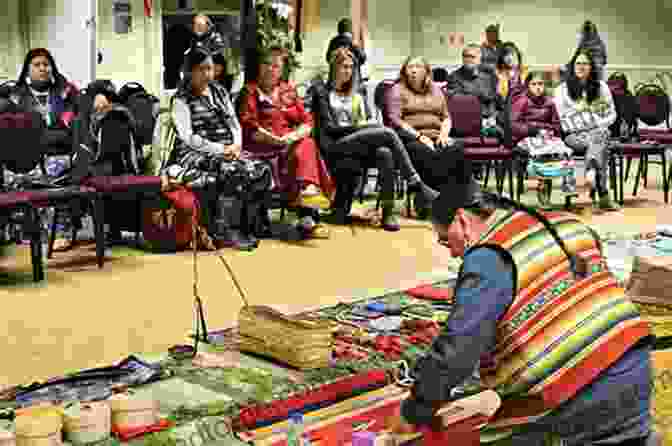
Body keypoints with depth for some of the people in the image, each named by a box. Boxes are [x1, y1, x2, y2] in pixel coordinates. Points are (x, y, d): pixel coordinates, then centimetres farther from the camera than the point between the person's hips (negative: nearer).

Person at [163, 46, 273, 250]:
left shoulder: (219, 91, 18)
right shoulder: (182, 99, -2)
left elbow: (234, 122, 17)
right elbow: (188, 137, -10)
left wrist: (236, 145, -5)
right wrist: (220, 149, -17)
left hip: (227, 151, 6)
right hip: (196, 154, -6)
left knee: (262, 170, -19)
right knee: (232, 172, -34)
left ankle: (247, 225, -8)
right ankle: (225, 232, -20)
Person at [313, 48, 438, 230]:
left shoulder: (355, 95, 27)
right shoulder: (323, 92, 7)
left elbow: (364, 121, 21)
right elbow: (329, 127, -4)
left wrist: (366, 124, -2)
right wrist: (359, 126, -8)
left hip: (359, 142, 6)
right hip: (336, 145, -5)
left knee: (385, 153, -30)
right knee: (388, 133, -26)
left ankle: (388, 213, -33)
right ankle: (417, 185, -23)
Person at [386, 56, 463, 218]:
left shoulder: (436, 90, 26)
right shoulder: (398, 90, 10)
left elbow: (446, 117, 24)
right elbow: (395, 120, -3)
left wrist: (444, 133, 1)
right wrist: (419, 136, -14)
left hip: (436, 138, 4)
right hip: (411, 138, -4)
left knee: (457, 148, -29)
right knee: (424, 152, -39)